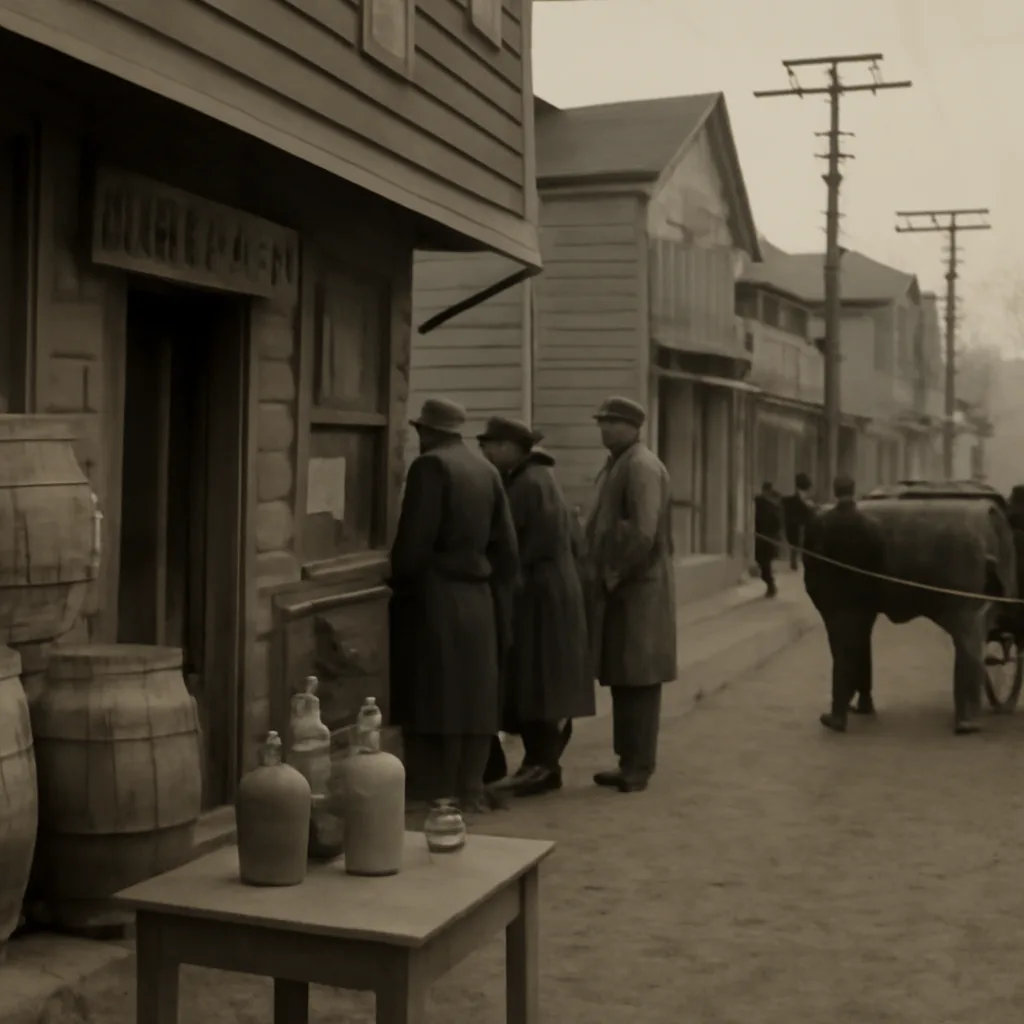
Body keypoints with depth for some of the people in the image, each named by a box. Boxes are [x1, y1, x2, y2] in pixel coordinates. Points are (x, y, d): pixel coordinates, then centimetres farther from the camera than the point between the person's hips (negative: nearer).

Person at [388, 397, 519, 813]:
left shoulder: (430, 465, -10)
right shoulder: (486, 469, 10)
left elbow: (414, 539, -15)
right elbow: (506, 545, 9)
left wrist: (397, 583, 0)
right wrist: (499, 597, 16)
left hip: (434, 597, -7)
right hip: (479, 598, 7)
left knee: (432, 697, -1)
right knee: (472, 695, 10)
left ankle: (431, 794, 2)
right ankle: (469, 789, 14)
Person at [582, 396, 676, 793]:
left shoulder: (641, 466, -14)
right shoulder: (616, 465, 17)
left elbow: (643, 532, -23)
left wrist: (615, 575, -17)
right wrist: (601, 575, 12)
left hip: (638, 589, -10)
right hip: (619, 589, 10)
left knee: (638, 680, -4)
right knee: (621, 679, 12)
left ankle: (639, 767, 1)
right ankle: (630, 762, 19)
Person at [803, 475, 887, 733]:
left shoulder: (819, 523, -9)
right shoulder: (871, 526, -7)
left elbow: (809, 560, -5)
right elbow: (879, 564, -3)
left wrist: (814, 590, 7)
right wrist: (875, 595, 7)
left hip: (832, 597, -1)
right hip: (862, 597, 1)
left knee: (842, 651, 0)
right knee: (859, 648, 19)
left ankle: (839, 712, -7)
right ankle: (864, 699, 29)